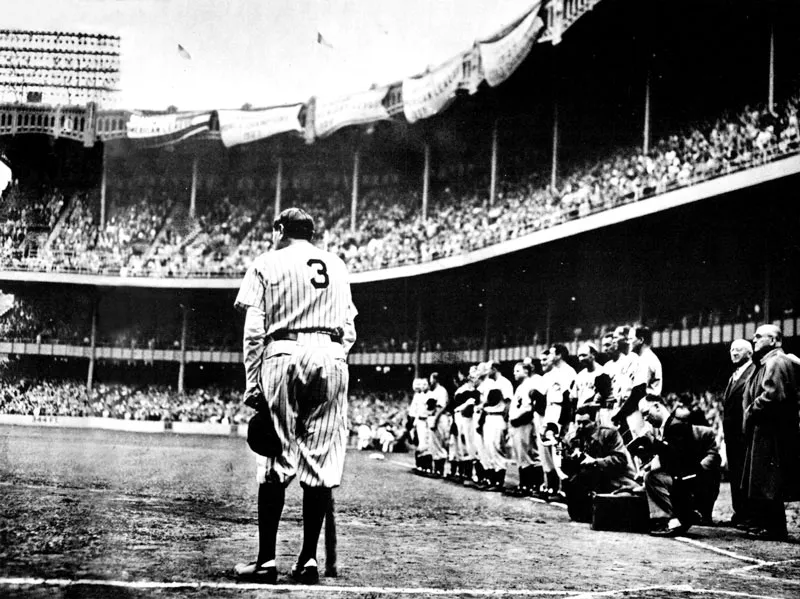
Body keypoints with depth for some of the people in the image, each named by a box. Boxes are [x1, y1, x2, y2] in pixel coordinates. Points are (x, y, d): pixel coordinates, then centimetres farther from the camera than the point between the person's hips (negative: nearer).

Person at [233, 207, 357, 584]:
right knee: (320, 463, 2)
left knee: (276, 463, -1)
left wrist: (252, 387, 1)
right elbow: (349, 331, 15)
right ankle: (308, 559, 2)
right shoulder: (336, 266, 20)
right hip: (331, 356, 3)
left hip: (283, 355, -2)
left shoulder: (268, 263, 9)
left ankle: (266, 560, -3)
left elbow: (254, 332, 1)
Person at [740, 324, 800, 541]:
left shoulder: (776, 362, -13)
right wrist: (750, 413, 9)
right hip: (763, 430, 11)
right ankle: (762, 523, 18)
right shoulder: (766, 363, 20)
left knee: (769, 483, -7)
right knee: (760, 482, 13)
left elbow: (773, 395, -25)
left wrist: (751, 411, -14)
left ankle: (774, 528, -3)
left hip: (771, 432, -11)